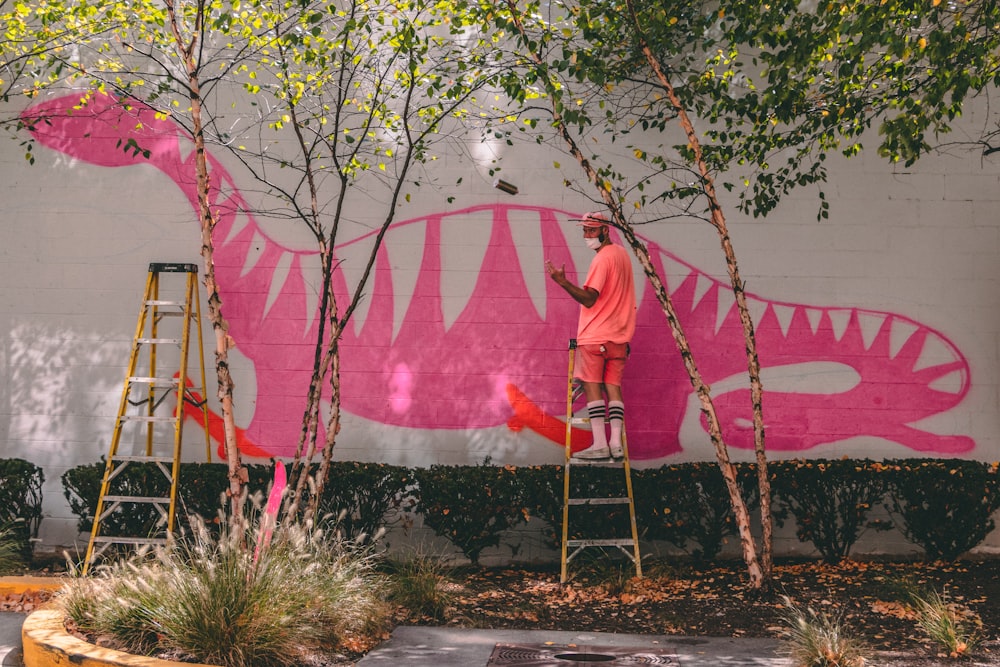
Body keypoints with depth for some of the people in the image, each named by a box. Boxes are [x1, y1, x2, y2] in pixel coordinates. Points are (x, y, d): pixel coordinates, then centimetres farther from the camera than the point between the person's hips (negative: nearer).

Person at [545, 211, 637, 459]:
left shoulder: (602, 258, -14)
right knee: (613, 386, 7)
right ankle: (616, 444, 1)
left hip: (595, 336, -8)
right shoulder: (622, 253, 14)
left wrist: (562, 281, -29)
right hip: (619, 335, 8)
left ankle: (599, 444, -7)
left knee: (592, 386, -3)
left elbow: (589, 298, -22)